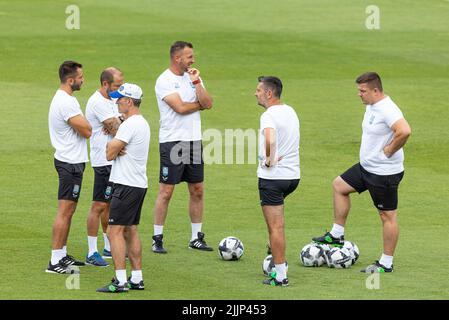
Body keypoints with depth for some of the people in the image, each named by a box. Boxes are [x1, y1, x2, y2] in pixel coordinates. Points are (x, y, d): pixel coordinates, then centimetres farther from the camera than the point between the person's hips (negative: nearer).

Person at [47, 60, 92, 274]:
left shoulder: (64, 99, 15)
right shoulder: (66, 103, -20)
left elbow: (83, 127, 13)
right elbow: (86, 131, -20)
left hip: (70, 161, 11)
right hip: (70, 162, -11)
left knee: (68, 210, 16)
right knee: (65, 211, -9)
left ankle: (62, 255, 22)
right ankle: (55, 262, -9)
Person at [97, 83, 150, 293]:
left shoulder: (130, 124, -16)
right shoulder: (142, 123, 17)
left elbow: (110, 154, -15)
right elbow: (110, 149, 16)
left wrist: (112, 146, 5)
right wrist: (113, 146, -5)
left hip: (127, 186, -10)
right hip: (139, 184, 10)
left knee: (115, 231, -10)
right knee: (130, 231, 13)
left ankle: (121, 281, -15)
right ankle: (137, 279, 14)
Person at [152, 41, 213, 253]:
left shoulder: (192, 77, 11)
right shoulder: (164, 81, -9)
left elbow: (208, 104, 0)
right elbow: (180, 108, -18)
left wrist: (196, 82, -9)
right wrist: (200, 104, -2)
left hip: (194, 140, 6)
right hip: (172, 141, -6)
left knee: (197, 190, 8)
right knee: (166, 191, -5)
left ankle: (196, 237, 16)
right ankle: (157, 239, 1)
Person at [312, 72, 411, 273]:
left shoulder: (387, 110, -24)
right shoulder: (371, 106, 8)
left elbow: (404, 131, -39)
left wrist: (389, 151, -25)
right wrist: (373, 150, 12)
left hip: (385, 172, -11)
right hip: (367, 167, 11)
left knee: (388, 215, 0)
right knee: (339, 186, 19)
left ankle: (386, 263, 8)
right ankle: (337, 235, 27)